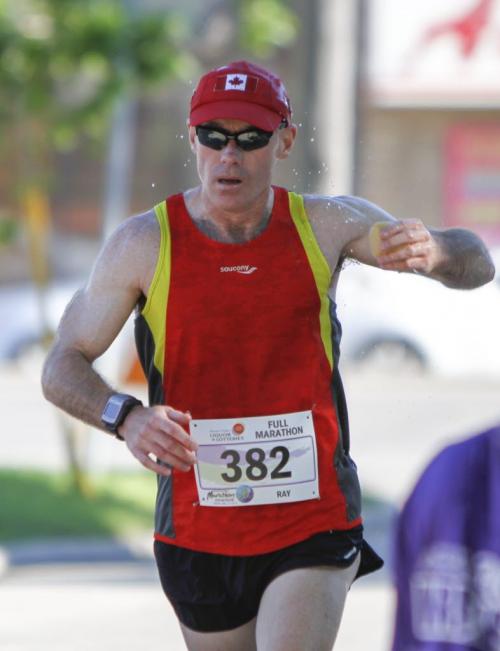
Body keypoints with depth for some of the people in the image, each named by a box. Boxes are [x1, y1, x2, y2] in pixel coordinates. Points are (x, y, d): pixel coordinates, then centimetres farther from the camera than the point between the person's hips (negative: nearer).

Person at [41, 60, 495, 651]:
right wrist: (125, 417, -24)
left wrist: (433, 253, -28)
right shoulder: (144, 244, -5)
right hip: (197, 531, 1)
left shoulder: (326, 225, -2)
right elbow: (62, 368, -1)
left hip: (313, 529, -1)